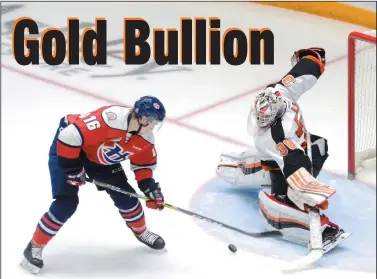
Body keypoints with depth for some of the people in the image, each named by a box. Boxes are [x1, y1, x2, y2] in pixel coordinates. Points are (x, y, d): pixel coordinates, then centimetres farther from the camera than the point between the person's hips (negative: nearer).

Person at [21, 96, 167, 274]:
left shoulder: (146, 139, -14)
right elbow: (69, 136, -37)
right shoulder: (111, 118, -40)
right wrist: (72, 169, -27)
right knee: (67, 203, -15)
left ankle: (141, 232, 33)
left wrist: (151, 189, -8)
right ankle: (35, 247, 2)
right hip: (66, 148, -7)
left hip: (100, 156, 7)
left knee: (125, 196, 5)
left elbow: (143, 164, 5)